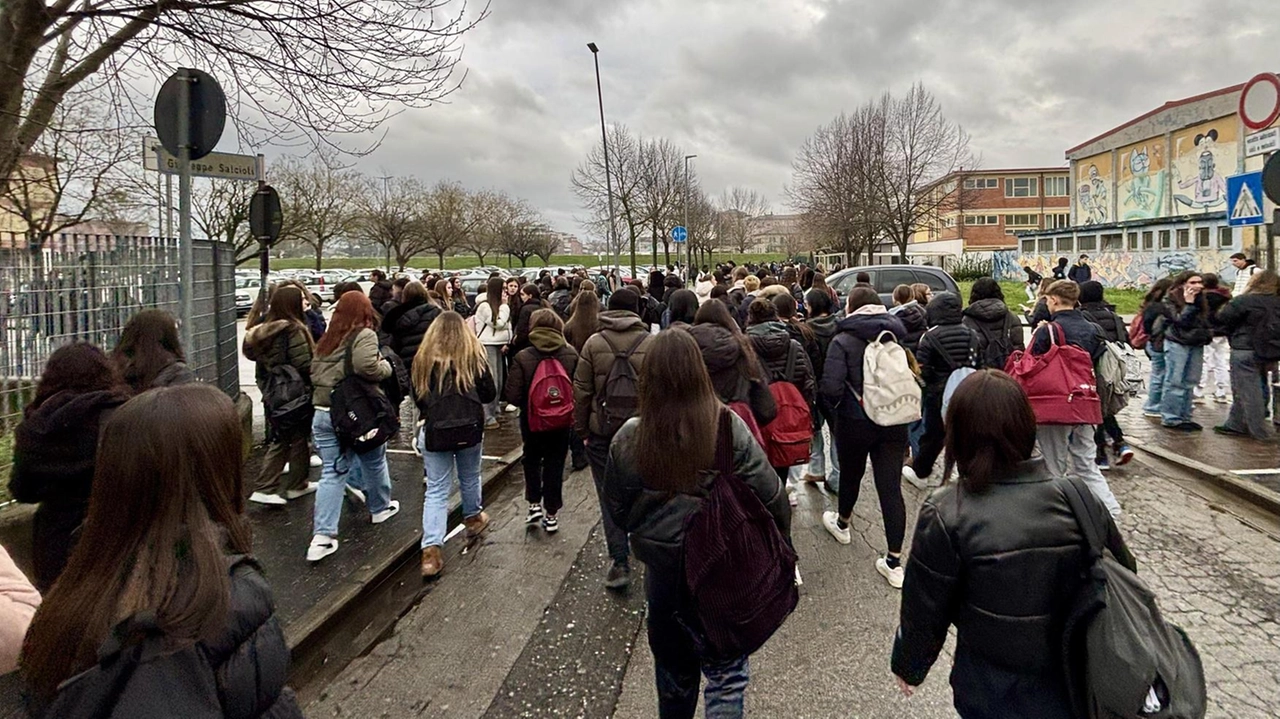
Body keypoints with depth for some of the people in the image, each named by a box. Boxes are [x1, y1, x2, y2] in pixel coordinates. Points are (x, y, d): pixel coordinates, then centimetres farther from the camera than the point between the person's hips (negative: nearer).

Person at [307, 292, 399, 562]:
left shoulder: (326, 339, 11)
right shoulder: (364, 335, -10)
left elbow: (314, 373, 14)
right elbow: (366, 366, -26)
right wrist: (385, 366, -8)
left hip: (323, 412, 5)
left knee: (332, 473, 4)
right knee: (374, 461, 19)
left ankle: (322, 535, -4)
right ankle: (380, 507, 40)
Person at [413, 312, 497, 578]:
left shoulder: (424, 358, -1)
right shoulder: (474, 354, -3)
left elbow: (418, 397, 9)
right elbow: (489, 394, 1)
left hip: (435, 430, 0)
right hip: (469, 428, 0)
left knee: (436, 490, 2)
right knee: (469, 479, 22)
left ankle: (431, 550, -6)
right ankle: (473, 518, 45)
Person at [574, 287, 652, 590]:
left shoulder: (594, 343, -5)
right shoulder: (651, 343, -5)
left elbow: (582, 391, -3)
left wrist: (581, 429, 6)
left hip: (603, 431, -1)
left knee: (610, 495, 5)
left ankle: (620, 562, 2)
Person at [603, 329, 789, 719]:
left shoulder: (628, 439, -13)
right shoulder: (728, 428, -18)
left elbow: (618, 511, -1)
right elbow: (770, 497, -13)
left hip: (662, 569, 2)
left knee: (673, 666, 25)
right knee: (726, 669, 16)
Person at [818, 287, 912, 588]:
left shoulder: (843, 341, -12)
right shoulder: (897, 337, 2)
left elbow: (830, 387, -19)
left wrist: (833, 406, 1)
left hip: (856, 422, -3)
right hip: (894, 422, 3)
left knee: (851, 475, 21)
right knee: (891, 487, 3)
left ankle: (842, 524, 48)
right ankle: (894, 562, 5)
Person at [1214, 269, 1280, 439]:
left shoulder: (1245, 301, -16)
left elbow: (1222, 319, -13)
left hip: (1245, 350, -7)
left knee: (1248, 390, 0)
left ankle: (1260, 430, 4)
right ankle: (1235, 424, 23)